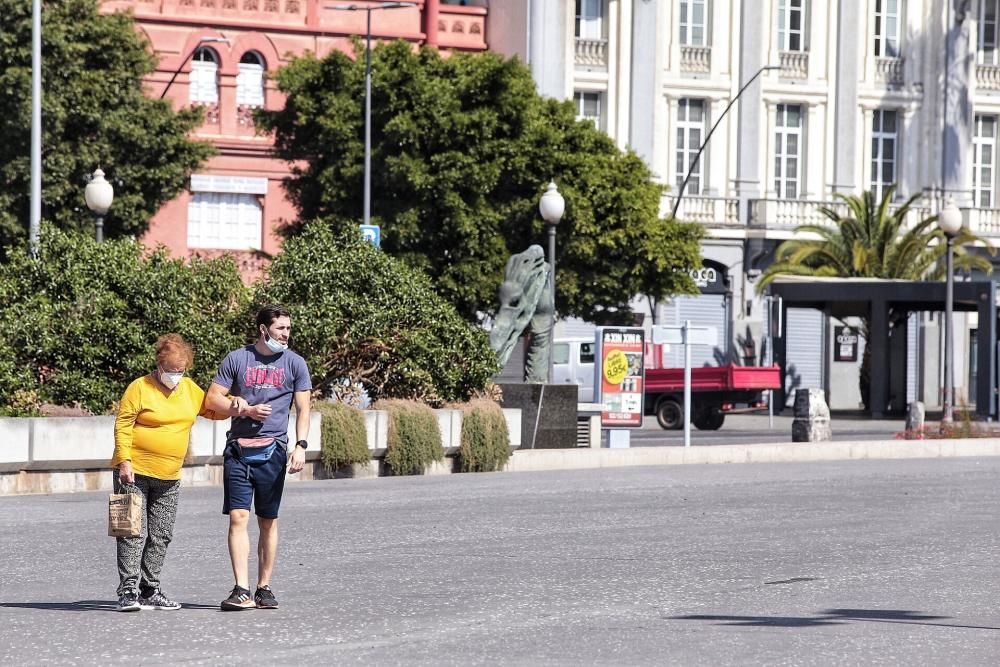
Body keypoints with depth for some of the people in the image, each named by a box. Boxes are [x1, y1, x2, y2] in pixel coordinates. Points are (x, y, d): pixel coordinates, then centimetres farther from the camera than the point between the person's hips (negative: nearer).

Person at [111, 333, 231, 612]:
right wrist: (124, 461, -18)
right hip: (135, 472, -6)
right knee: (134, 534, -9)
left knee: (161, 536, 8)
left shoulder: (189, 389, 10)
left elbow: (213, 411, 21)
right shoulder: (140, 388, -7)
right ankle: (128, 591, -11)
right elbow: (122, 426, -9)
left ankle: (150, 591, 14)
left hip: (169, 477, 6)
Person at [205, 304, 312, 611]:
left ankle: (264, 588, 13)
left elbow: (303, 409, 4)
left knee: (268, 521, 5)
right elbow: (212, 399, 7)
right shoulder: (237, 359, 5)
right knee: (238, 517, -9)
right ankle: (241, 590, -13)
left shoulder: (295, 364, 6)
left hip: (272, 450, 1)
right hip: (238, 449, -1)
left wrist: (301, 445, -10)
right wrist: (247, 410, -7)